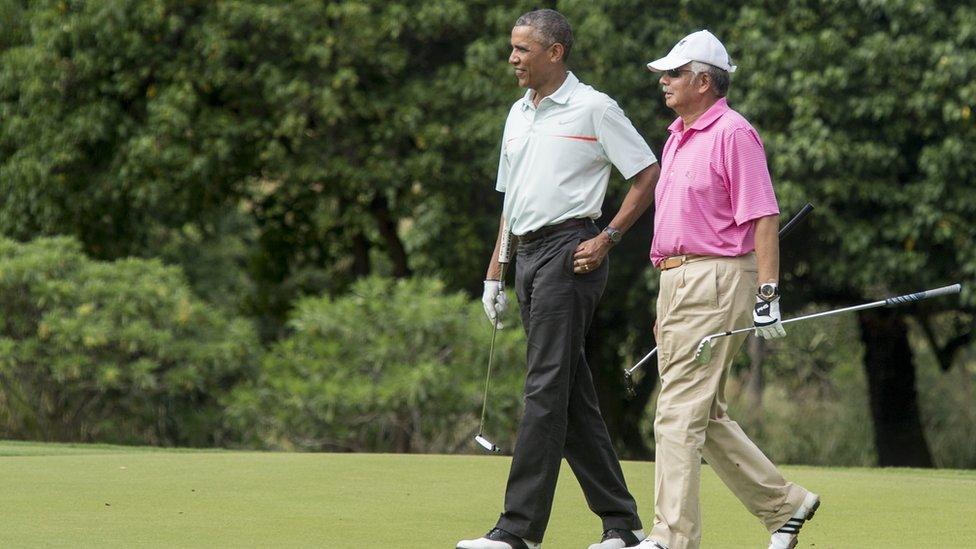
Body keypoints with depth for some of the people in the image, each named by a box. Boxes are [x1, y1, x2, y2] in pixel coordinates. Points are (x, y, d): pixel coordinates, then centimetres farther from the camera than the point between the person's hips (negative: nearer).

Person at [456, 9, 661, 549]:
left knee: (546, 389, -12)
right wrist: (494, 273, 20)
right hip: (528, 254, 8)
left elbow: (648, 175, -5)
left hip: (570, 250, -8)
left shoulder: (594, 108, -5)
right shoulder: (518, 114, 19)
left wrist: (606, 239, -12)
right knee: (572, 395, 7)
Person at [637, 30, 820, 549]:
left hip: (716, 283, -10)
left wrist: (767, 294, -22)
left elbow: (763, 218, -16)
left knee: (680, 413, -11)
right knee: (704, 417, 12)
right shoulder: (677, 138, 18)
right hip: (675, 284, 10)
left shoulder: (733, 134, -11)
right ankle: (784, 504, 21)